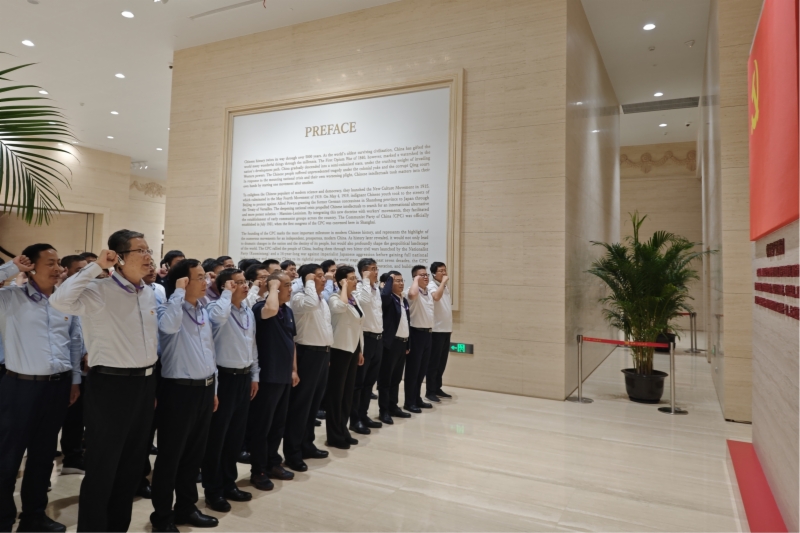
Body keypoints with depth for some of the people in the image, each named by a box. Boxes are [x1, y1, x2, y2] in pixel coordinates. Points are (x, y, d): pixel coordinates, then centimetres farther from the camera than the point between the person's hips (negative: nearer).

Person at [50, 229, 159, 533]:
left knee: (132, 463, 19)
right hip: (111, 385, -7)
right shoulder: (98, 292, -12)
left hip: (145, 383, 7)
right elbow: (59, 301, -31)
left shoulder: (150, 294, 9)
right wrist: (95, 267, -23)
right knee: (102, 467, 5)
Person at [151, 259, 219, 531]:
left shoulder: (204, 312, 12)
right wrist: (178, 292, -25)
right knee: (170, 455, 5)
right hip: (179, 389, -7)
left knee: (195, 453, 16)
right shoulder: (169, 310, -10)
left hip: (204, 388, 7)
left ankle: (186, 507, 31)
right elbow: (169, 326, -37)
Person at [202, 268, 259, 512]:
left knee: (236, 435, 16)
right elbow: (218, 317, -40)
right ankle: (213, 490, 19)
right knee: (217, 436, 5)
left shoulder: (248, 312, 10)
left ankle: (229, 483, 31)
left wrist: (254, 375, 15)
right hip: (225, 377, -7)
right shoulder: (217, 307, -13)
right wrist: (227, 293, -24)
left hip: (244, 377, 7)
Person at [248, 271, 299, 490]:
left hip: (284, 376, 8)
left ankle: (273, 463, 31)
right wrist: (273, 287, -23)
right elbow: (271, 309, -41)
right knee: (261, 425, 4)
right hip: (267, 376, -8)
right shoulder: (261, 308, -15)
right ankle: (258, 471, 16)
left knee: (278, 424, 17)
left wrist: (294, 370, 15)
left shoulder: (288, 311, 10)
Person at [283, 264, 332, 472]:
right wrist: (310, 283, -20)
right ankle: (292, 452, 6)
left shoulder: (323, 301, 15)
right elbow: (311, 303, -36)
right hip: (308, 353, -9)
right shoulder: (299, 298, -12)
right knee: (300, 404, -2)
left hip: (323, 353, 9)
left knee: (314, 402, 15)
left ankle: (307, 444, 27)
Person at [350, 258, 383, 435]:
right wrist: (366, 280, -23)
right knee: (358, 381, 1)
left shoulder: (377, 290, 13)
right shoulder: (359, 288, -12)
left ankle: (363, 415, 25)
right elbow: (364, 300, -35)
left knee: (370, 380, 14)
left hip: (378, 338, 8)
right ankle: (355, 419, 10)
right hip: (365, 338, -8)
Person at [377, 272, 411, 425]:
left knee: (396, 378, 14)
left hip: (403, 343, 8)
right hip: (391, 343, -8)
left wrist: (408, 344, 15)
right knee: (385, 378, 0)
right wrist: (389, 278, -18)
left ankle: (393, 406, 24)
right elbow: (384, 294, -35)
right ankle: (383, 410, 6)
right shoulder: (388, 298, -8)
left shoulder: (405, 300, 15)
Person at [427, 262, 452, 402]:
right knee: (434, 362, -2)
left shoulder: (447, 286, 14)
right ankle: (430, 391, 6)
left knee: (442, 361, 13)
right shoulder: (431, 285, -12)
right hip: (436, 329, -8)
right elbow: (436, 297, -33)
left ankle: (437, 388, 24)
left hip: (446, 328, 8)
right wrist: (443, 282, -23)